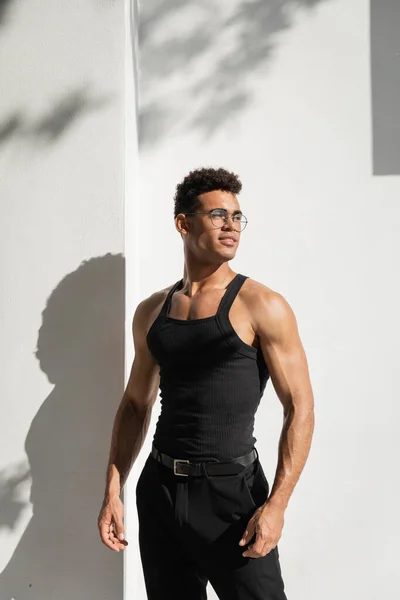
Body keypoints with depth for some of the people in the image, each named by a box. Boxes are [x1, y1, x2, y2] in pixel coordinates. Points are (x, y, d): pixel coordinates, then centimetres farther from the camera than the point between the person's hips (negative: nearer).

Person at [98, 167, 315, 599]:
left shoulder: (261, 307, -7)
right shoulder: (151, 312, 8)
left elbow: (299, 408, -9)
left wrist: (277, 504, -17)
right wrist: (113, 491, 8)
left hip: (232, 489, -4)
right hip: (159, 490, 5)